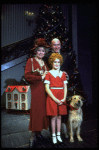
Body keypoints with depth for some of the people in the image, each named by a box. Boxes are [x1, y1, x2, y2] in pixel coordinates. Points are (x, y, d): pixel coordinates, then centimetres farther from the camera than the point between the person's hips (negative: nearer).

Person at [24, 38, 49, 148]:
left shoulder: (45, 62, 17)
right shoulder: (31, 61, 0)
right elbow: (27, 76, -11)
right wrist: (40, 78, -10)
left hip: (44, 89, 5)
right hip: (36, 89, -5)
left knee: (42, 109, 5)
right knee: (35, 110, -5)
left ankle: (39, 131, 17)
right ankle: (33, 134, 4)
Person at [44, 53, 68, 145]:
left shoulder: (63, 74, 10)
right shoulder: (49, 74, -2)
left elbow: (65, 87, 9)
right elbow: (47, 88, -8)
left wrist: (64, 98, -6)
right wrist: (55, 99, -14)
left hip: (61, 98, 3)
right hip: (52, 98, -3)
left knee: (59, 116, 10)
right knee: (53, 117, 2)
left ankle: (58, 134, 21)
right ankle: (53, 135, 15)